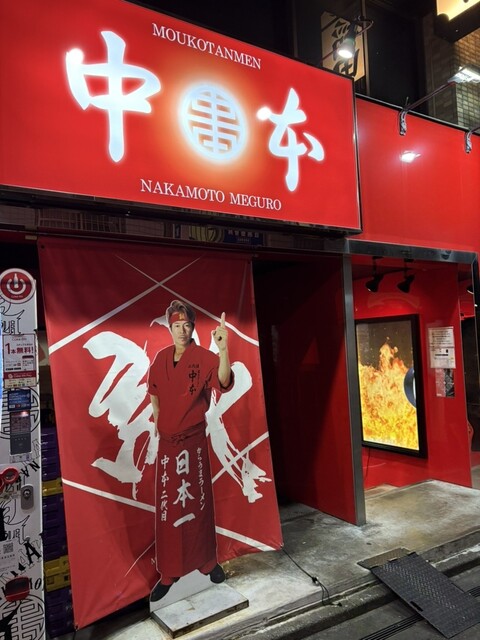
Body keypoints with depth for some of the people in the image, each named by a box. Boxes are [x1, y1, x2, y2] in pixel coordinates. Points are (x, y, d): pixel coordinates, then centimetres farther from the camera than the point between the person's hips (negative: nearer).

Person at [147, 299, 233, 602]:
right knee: (167, 507, 11)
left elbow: (223, 382, -34)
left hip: (194, 441, -3)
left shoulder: (204, 358, -14)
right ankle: (168, 573, 26)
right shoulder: (161, 358, 0)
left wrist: (223, 349, -49)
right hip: (166, 442, 4)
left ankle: (208, 561, 34)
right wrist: (158, 422, 11)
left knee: (199, 503, 12)